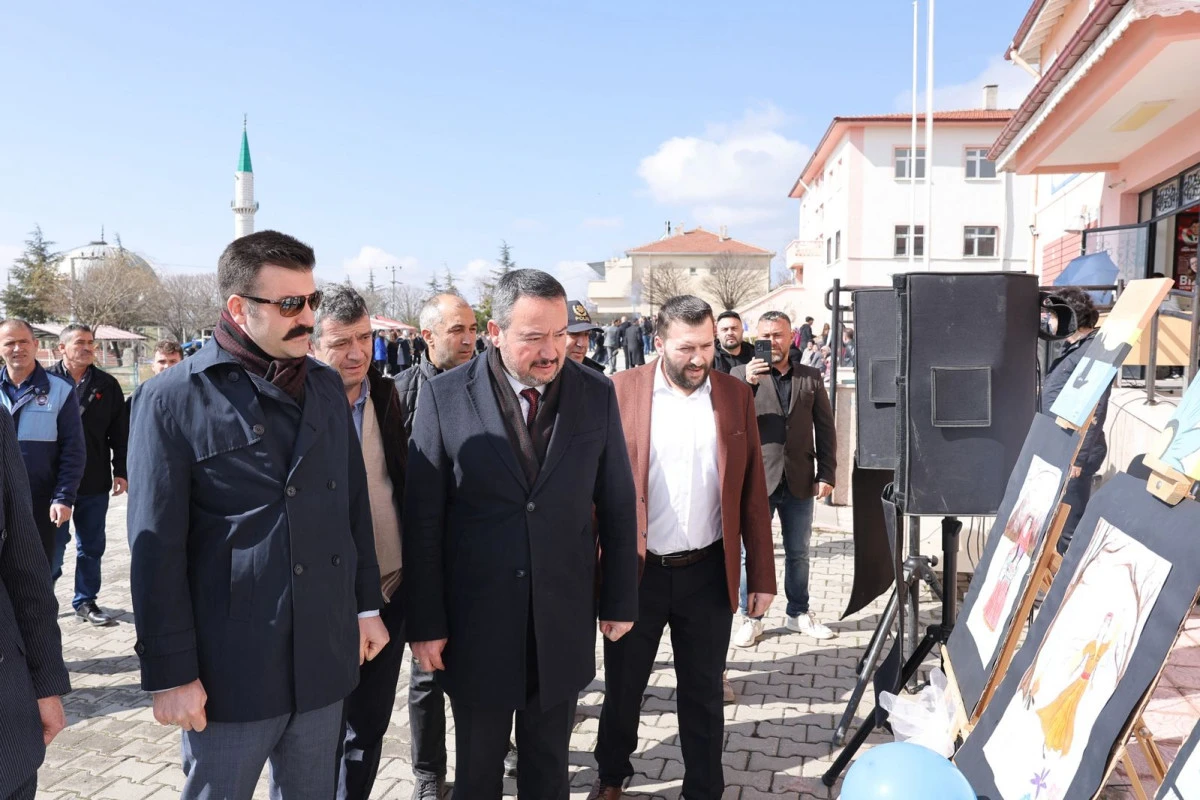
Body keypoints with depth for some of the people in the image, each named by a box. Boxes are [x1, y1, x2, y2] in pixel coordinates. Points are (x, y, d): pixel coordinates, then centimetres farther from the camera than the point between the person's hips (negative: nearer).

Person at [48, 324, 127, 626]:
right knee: (54, 546, 4)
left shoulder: (107, 385, 5)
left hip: (95, 482, 3)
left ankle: (86, 601, 22)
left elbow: (120, 432, 7)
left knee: (92, 547, 10)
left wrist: (121, 471, 2)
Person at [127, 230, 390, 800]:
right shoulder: (173, 399, -10)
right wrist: (171, 672, -10)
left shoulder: (327, 387, 7)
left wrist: (366, 605, 11)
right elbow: (156, 549, -10)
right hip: (229, 667, -4)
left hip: (325, 658, 5)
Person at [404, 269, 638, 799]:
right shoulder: (445, 398, -10)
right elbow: (422, 520, -6)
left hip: (564, 621, 2)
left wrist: (620, 600, 5)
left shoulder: (597, 395, -4)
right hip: (476, 621, -1)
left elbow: (618, 505, 3)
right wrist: (425, 623, -5)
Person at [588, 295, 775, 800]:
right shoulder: (619, 392, -6)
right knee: (622, 686, 17)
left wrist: (762, 575, 3)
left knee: (703, 693, 14)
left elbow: (753, 493, 4)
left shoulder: (736, 395, 1)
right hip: (635, 570, -1)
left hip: (709, 573, 1)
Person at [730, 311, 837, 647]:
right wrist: (747, 384, -24)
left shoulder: (811, 377, 6)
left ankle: (798, 613, 30)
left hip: (799, 480, 2)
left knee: (798, 553, 14)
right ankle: (751, 617, 18)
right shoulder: (742, 374, -1)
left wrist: (826, 474, 0)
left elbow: (825, 428, 7)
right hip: (757, 478, -2)